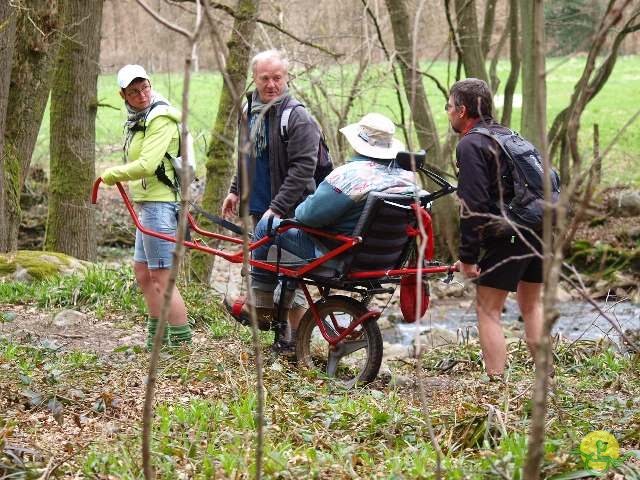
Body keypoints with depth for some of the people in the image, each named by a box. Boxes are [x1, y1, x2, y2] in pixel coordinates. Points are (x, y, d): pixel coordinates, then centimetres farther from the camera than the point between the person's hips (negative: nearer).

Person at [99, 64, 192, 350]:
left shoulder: (161, 119, -16)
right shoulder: (138, 120, 17)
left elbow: (146, 165, -24)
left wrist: (111, 175, -10)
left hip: (160, 204, -11)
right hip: (147, 203, 11)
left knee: (161, 279, -10)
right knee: (142, 272, 18)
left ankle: (182, 341, -6)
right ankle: (157, 336, 27)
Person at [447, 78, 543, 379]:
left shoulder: (471, 145, -9)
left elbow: (474, 206, -17)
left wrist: (467, 256, -14)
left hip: (507, 239, -8)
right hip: (539, 233, 9)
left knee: (488, 311, 0)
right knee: (531, 305, 21)